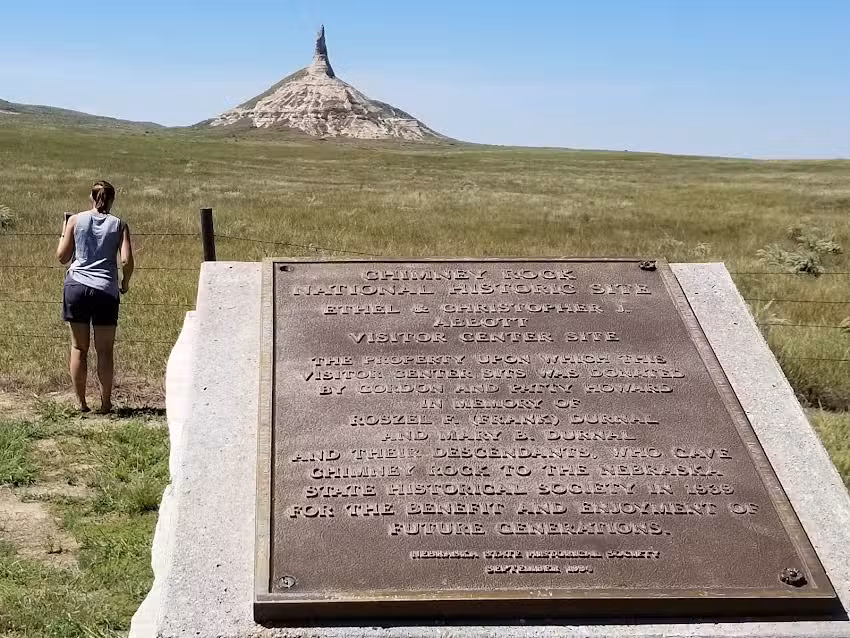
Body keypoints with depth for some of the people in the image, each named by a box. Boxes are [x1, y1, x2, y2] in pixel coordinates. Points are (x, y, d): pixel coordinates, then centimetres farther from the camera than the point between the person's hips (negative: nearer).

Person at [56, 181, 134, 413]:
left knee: (78, 348, 9)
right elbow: (127, 261, -6)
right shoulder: (119, 225, 3)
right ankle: (105, 403, 9)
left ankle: (81, 403, 10)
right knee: (105, 351, 7)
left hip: (76, 287, 1)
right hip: (106, 290, -1)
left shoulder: (75, 220, 4)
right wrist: (125, 283, 12)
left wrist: (64, 232, 22)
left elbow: (62, 256, 6)